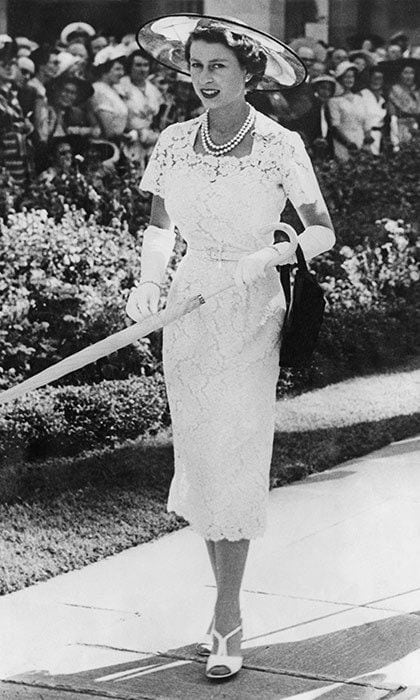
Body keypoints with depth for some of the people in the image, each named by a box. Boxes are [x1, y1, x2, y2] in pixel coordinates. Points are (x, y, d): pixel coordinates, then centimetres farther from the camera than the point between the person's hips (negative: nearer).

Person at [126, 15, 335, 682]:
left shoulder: (279, 144, -8)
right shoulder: (174, 142, 3)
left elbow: (322, 232, -5)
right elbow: (160, 229, 12)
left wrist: (267, 256, -22)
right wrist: (149, 282, -6)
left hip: (251, 312, -4)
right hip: (188, 309, 4)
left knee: (235, 462, -6)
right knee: (199, 463, 8)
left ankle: (227, 621, 2)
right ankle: (226, 601, 23)